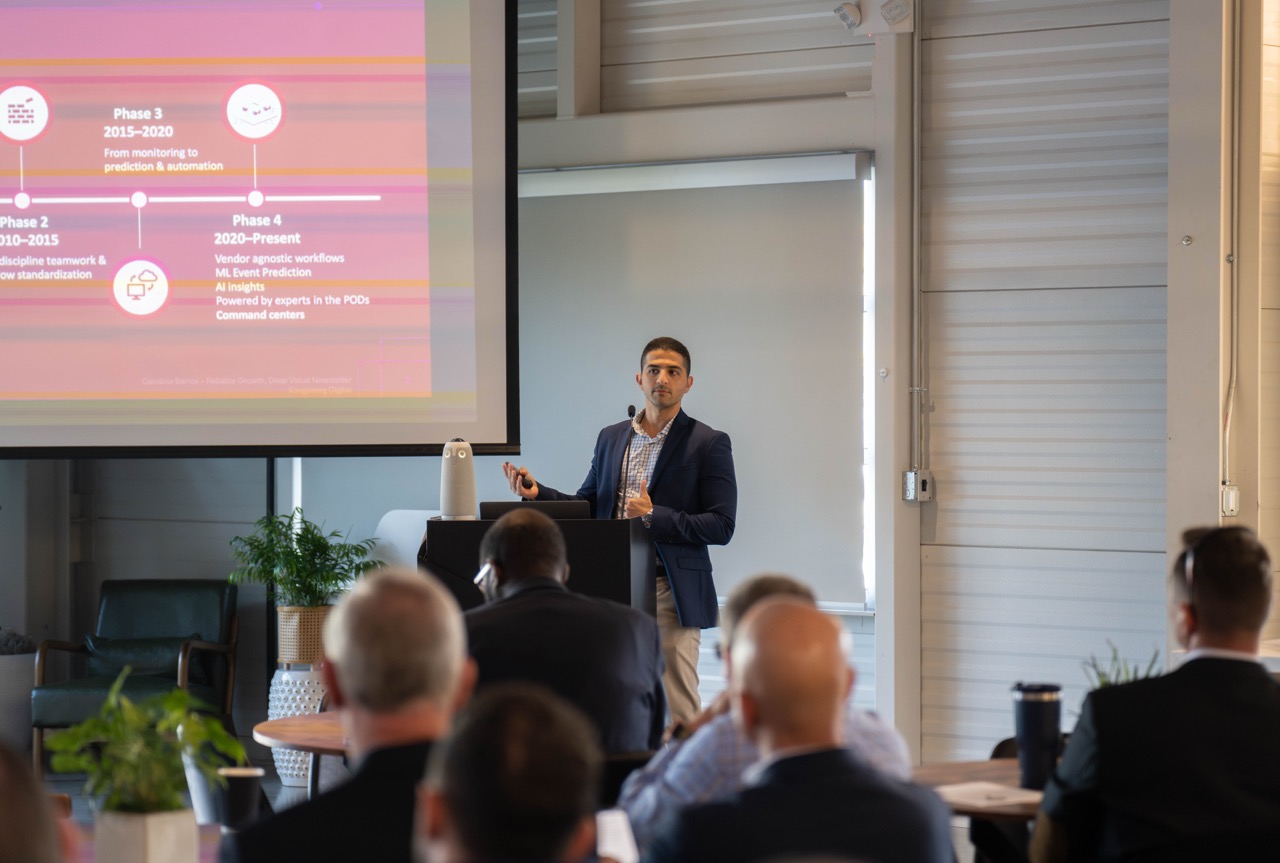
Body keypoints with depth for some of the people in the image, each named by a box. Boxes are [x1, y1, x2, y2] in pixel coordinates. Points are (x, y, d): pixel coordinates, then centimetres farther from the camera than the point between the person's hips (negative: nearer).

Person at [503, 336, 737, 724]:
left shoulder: (708, 444, -2)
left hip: (671, 591, -4)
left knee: (677, 705, -5)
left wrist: (653, 516, -16)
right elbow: (587, 507, 17)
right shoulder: (611, 438, 14)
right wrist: (537, 492, 0)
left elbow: (721, 527, -8)